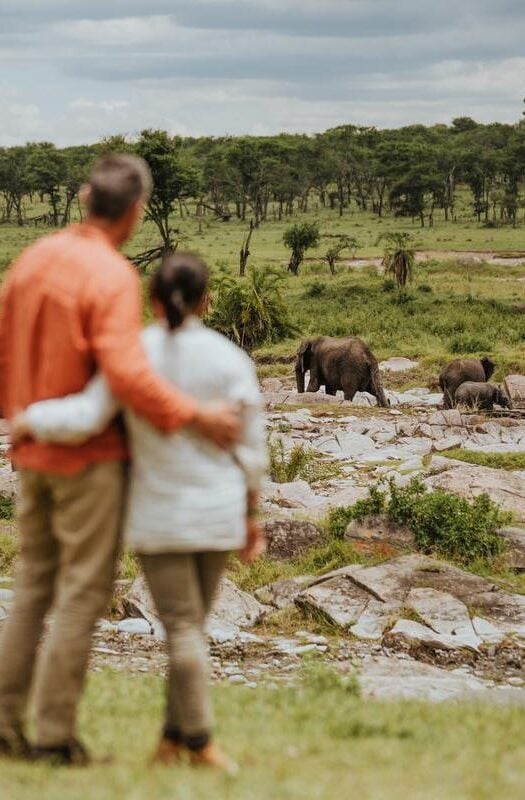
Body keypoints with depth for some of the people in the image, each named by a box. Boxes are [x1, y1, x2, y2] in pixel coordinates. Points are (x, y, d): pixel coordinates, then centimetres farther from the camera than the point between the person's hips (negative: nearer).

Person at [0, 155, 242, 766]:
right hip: (90, 455, -7)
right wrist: (197, 418, -22)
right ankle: (56, 734, 2)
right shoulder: (113, 277, -18)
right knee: (83, 592, 0)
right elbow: (127, 373, -28)